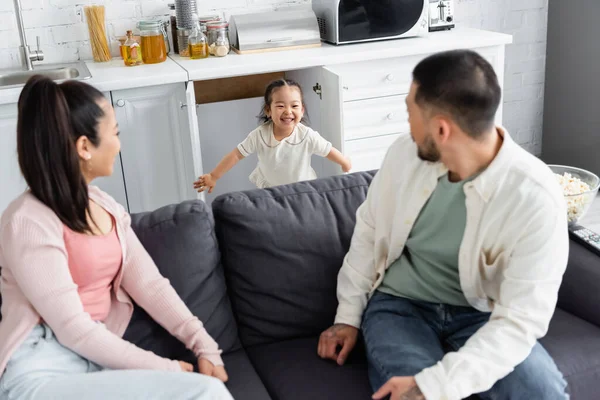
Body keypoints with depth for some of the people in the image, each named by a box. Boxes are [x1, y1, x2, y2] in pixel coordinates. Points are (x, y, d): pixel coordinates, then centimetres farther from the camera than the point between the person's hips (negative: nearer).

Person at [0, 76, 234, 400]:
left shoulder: (106, 207, 11)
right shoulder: (29, 221, -13)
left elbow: (149, 284, 8)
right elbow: (73, 329, -16)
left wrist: (205, 347, -3)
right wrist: (166, 369, -13)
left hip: (97, 361, 7)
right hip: (43, 373, -7)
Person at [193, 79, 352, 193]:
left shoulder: (307, 136, -25)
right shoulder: (259, 135, -24)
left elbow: (329, 151, -11)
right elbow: (236, 155, -18)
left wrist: (346, 164, 3)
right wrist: (213, 177, -19)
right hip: (269, 190, 0)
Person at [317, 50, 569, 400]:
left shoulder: (536, 198, -22)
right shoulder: (405, 153, -10)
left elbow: (519, 319, -22)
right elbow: (370, 229, 7)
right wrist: (349, 315, 6)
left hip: (479, 315, -1)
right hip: (398, 304, 1)